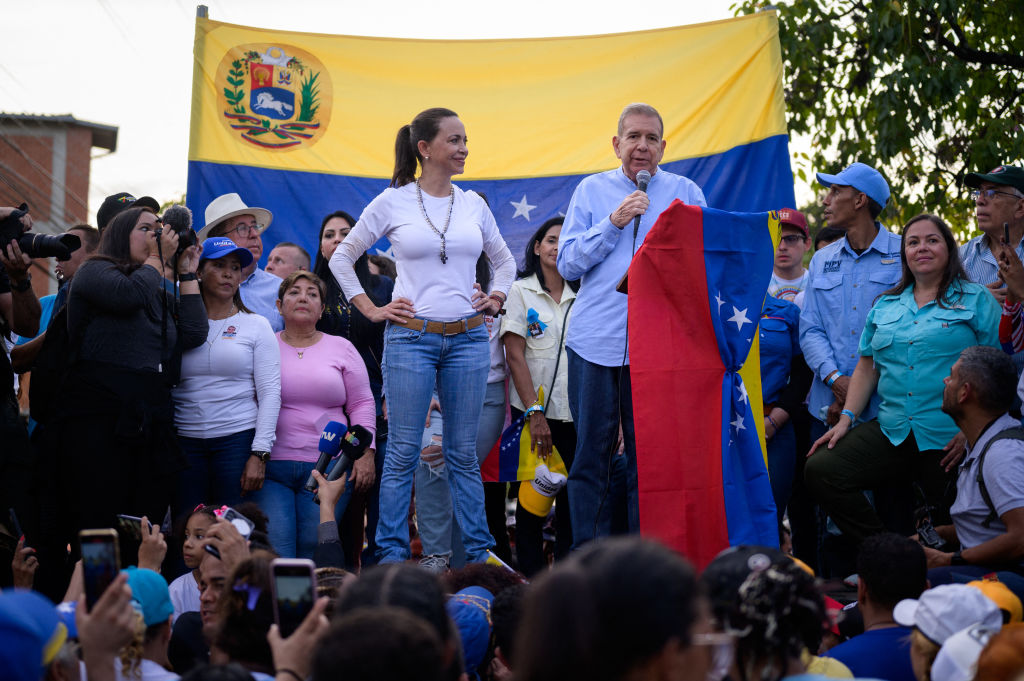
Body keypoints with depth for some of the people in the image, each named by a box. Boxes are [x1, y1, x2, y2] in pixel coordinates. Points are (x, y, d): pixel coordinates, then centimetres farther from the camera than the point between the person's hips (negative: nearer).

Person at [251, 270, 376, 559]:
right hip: (272, 467, -1)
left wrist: (364, 453, 0)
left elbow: (361, 405, 12)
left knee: (314, 551, -7)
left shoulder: (341, 348, 13)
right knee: (274, 552, -15)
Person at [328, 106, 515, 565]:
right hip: (411, 337, -3)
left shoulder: (474, 205, 10)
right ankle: (392, 557, 4)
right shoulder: (392, 203, 0)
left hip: (468, 338, 3)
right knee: (403, 453, -2)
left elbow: (504, 261, 26)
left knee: (464, 453, 8)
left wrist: (496, 298, 10)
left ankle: (478, 555, 13)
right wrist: (371, 309, 2)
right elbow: (342, 257, 8)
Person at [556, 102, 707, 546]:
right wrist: (614, 222, -5)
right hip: (595, 340, 1)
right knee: (591, 453, 2)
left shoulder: (684, 193, 10)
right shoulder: (592, 190, 12)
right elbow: (567, 263, 4)